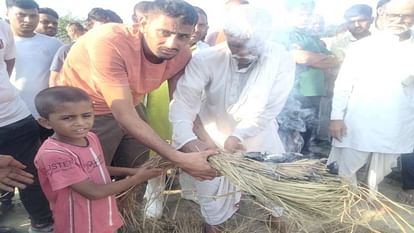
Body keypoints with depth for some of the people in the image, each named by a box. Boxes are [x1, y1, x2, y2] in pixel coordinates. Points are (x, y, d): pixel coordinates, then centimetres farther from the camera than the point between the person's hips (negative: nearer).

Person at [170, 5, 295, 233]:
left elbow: (270, 108, -23)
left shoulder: (281, 59, -21)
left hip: (257, 133, 1)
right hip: (213, 132, -1)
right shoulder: (205, 59, -24)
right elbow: (184, 99, -31)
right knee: (211, 181, 9)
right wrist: (187, 138, -48)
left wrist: (237, 136, -32)